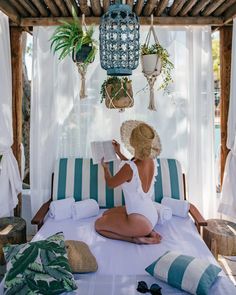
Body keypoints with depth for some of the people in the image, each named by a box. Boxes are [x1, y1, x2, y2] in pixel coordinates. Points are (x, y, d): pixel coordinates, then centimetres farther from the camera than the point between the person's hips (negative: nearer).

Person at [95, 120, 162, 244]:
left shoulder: (129, 168, -29)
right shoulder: (151, 162, -6)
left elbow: (110, 183, -8)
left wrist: (105, 167, 12)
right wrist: (119, 153, 24)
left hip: (141, 221, -8)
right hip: (151, 215, 8)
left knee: (98, 224, 11)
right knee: (106, 214, 25)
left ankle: (136, 238, 0)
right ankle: (147, 232, 11)